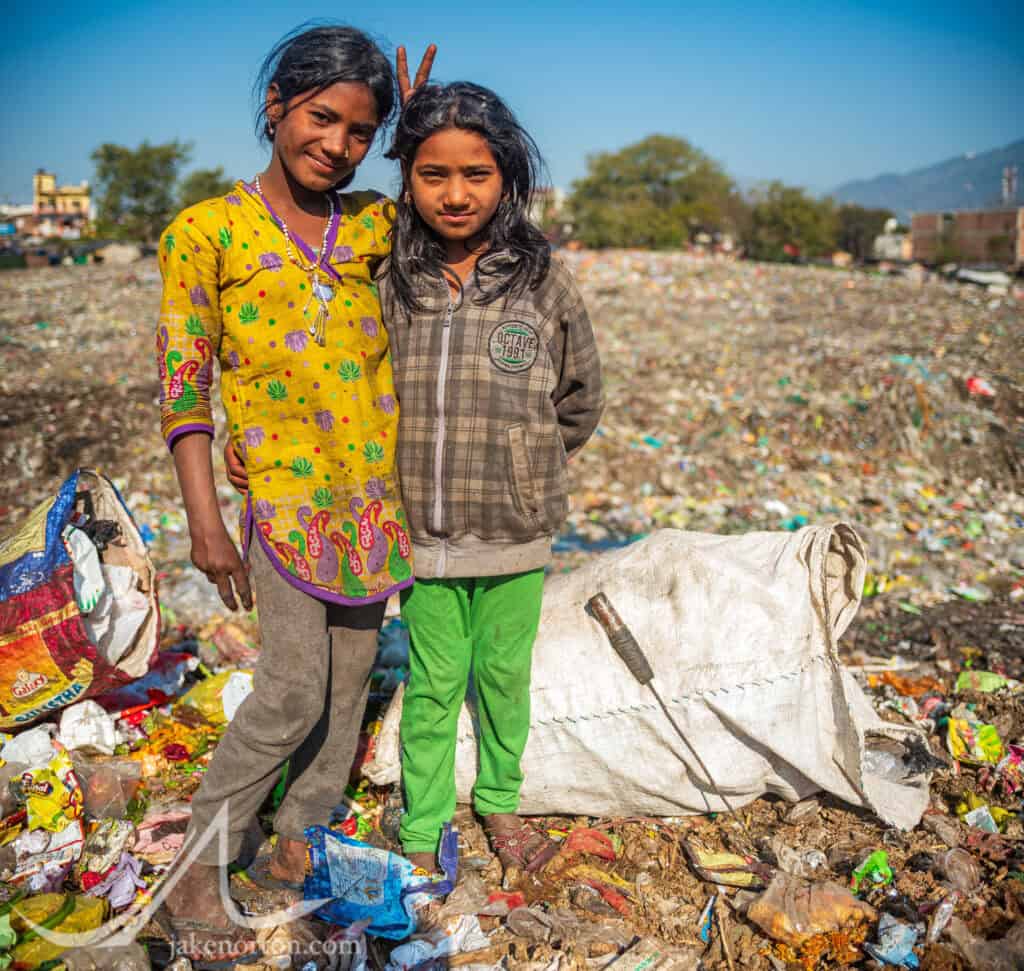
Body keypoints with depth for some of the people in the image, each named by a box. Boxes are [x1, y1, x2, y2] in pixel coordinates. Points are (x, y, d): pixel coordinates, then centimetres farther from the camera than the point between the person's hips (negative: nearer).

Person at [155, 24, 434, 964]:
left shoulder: (371, 225, 6)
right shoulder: (205, 232, -5)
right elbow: (182, 382, -6)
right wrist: (204, 520, -11)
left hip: (375, 491, 5)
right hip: (286, 493, -5)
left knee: (349, 678, 11)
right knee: (293, 692, -6)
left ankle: (296, 845, 31)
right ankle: (196, 879, 15)